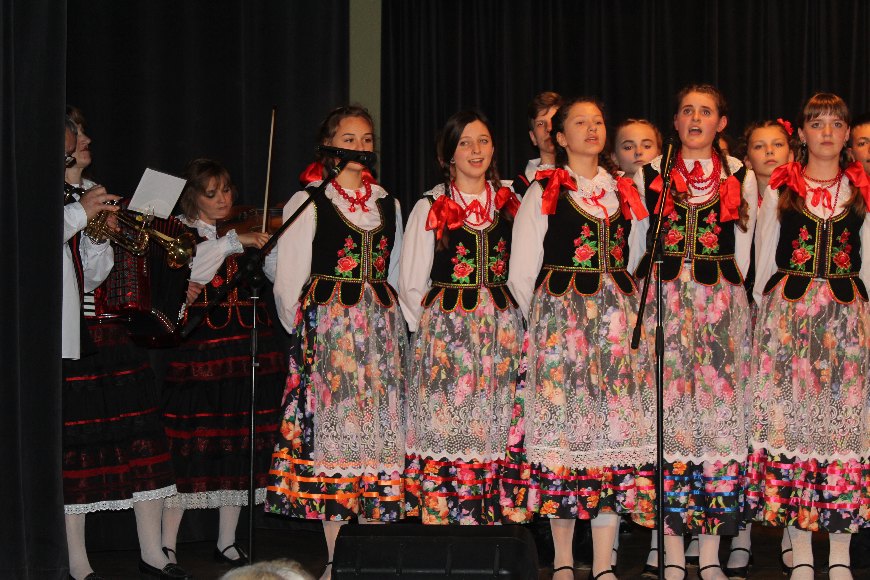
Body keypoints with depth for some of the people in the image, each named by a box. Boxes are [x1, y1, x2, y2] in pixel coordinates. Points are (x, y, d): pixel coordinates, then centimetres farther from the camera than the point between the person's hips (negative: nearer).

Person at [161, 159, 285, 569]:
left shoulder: (245, 230, 13)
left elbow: (279, 273, 3)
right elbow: (189, 266, -18)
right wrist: (234, 241, -23)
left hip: (248, 347, 4)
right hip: (197, 347, -4)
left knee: (240, 444, 6)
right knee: (187, 445, -5)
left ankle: (227, 543, 16)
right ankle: (166, 546, 2)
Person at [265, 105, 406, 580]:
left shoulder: (389, 204, 14)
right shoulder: (307, 202, 0)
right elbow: (288, 281, -1)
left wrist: (391, 322, 11)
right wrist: (304, 332, -1)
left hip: (381, 327, 4)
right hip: (327, 329, -4)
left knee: (379, 429, 0)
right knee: (332, 429, -6)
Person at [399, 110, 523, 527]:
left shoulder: (510, 205, 11)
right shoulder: (430, 208, 3)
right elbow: (411, 285, 5)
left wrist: (511, 322, 8)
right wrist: (431, 330, 2)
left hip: (502, 333, 3)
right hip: (444, 334, -3)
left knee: (495, 433, 0)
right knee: (446, 430, -7)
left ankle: (491, 521, 3)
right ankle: (441, 520, -4)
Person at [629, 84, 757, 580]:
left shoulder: (741, 178, 9)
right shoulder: (650, 176, 9)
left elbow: (741, 255, 13)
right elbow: (636, 250, 13)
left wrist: (720, 298, 8)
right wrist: (648, 301, 7)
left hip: (722, 306, 1)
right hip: (663, 305, 0)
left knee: (721, 415, -4)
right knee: (667, 419, -5)